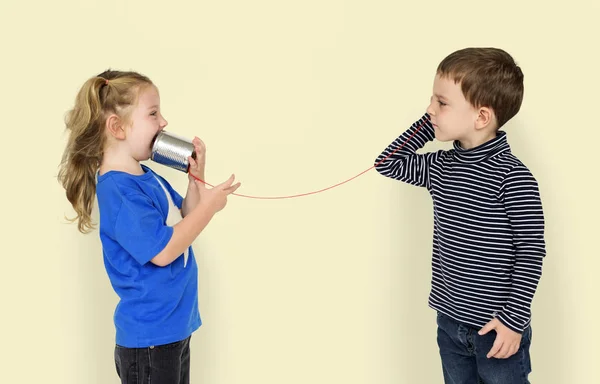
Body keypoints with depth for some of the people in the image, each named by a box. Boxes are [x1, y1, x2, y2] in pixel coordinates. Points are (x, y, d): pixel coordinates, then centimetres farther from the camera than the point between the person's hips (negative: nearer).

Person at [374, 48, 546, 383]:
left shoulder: (513, 177, -18)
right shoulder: (441, 167, 1)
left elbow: (531, 253, -16)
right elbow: (388, 163, 10)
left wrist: (514, 319, -16)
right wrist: (428, 124, 1)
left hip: (497, 325, -6)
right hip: (450, 320, 6)